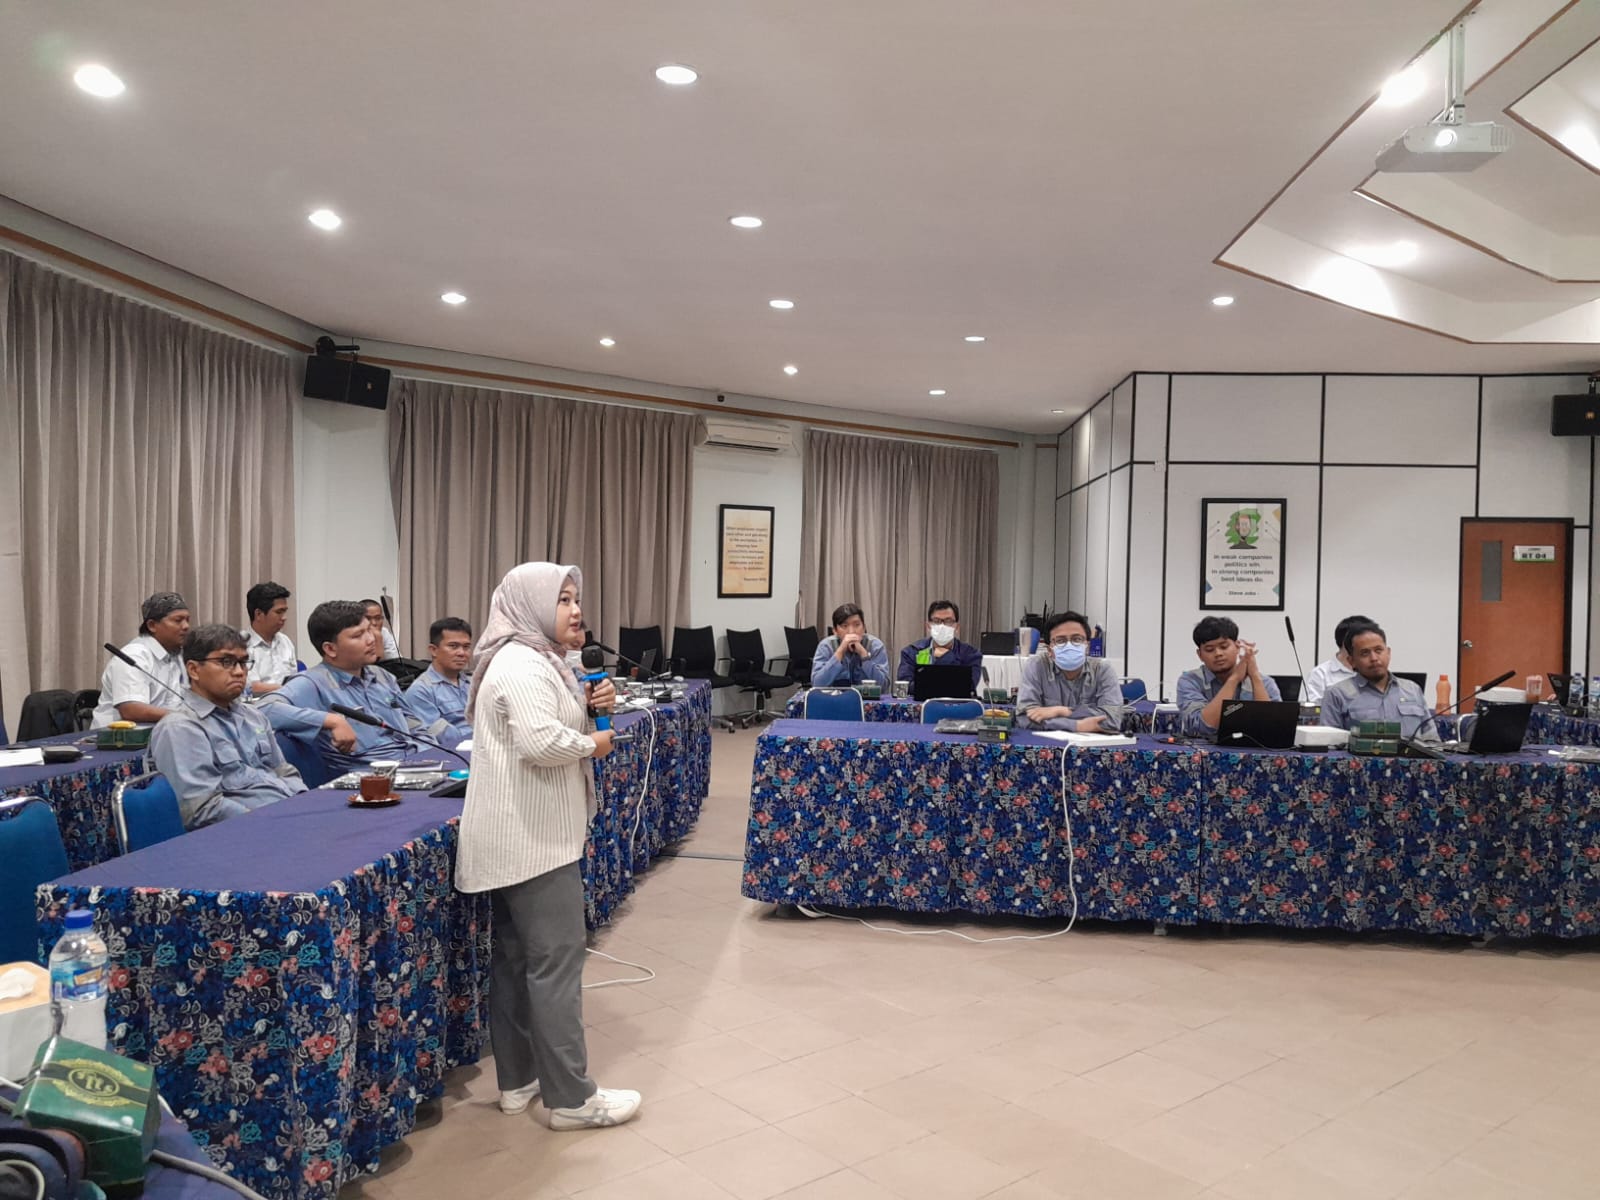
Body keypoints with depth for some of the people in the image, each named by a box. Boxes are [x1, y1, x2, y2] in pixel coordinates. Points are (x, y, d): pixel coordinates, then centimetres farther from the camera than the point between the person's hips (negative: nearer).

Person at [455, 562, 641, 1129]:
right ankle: (571, 1097, 3)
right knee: (556, 961, -5)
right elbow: (540, 742, -31)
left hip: (517, 835, 11)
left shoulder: (535, 658, 15)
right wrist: (593, 743, -14)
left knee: (515, 956, 15)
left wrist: (587, 702, 4)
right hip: (533, 838, -11)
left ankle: (518, 1080, 25)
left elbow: (547, 722, 23)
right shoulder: (522, 663, -18)